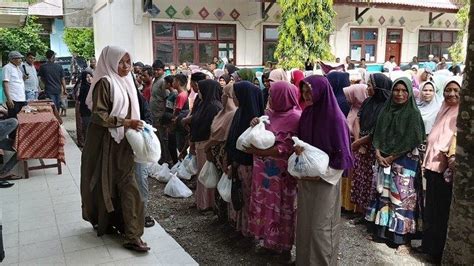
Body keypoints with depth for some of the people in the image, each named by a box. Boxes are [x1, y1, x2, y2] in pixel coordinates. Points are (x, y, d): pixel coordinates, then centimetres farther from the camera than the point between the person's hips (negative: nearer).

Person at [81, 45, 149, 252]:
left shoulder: (125, 81, 11)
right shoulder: (104, 82, -11)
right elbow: (99, 115, -17)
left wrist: (136, 125, 8)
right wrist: (125, 122, -23)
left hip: (123, 140, 6)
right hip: (106, 140, -6)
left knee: (125, 184, 4)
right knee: (107, 183, 5)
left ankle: (131, 234, 9)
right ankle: (103, 222, 25)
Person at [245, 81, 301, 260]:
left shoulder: (295, 118, -16)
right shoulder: (270, 113, 6)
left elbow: (285, 148, -21)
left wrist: (257, 150, -23)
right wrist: (255, 125, -8)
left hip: (281, 173, -7)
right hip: (264, 170, 7)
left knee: (281, 207, 7)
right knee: (265, 204, 15)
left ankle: (284, 244, 24)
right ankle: (268, 239, 32)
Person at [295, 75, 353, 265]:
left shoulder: (335, 118, -17)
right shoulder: (307, 113, 2)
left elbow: (342, 156, -14)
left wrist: (321, 174, -15)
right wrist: (298, 149, -8)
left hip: (326, 180, -6)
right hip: (306, 178, 6)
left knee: (320, 226, 4)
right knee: (304, 222, 13)